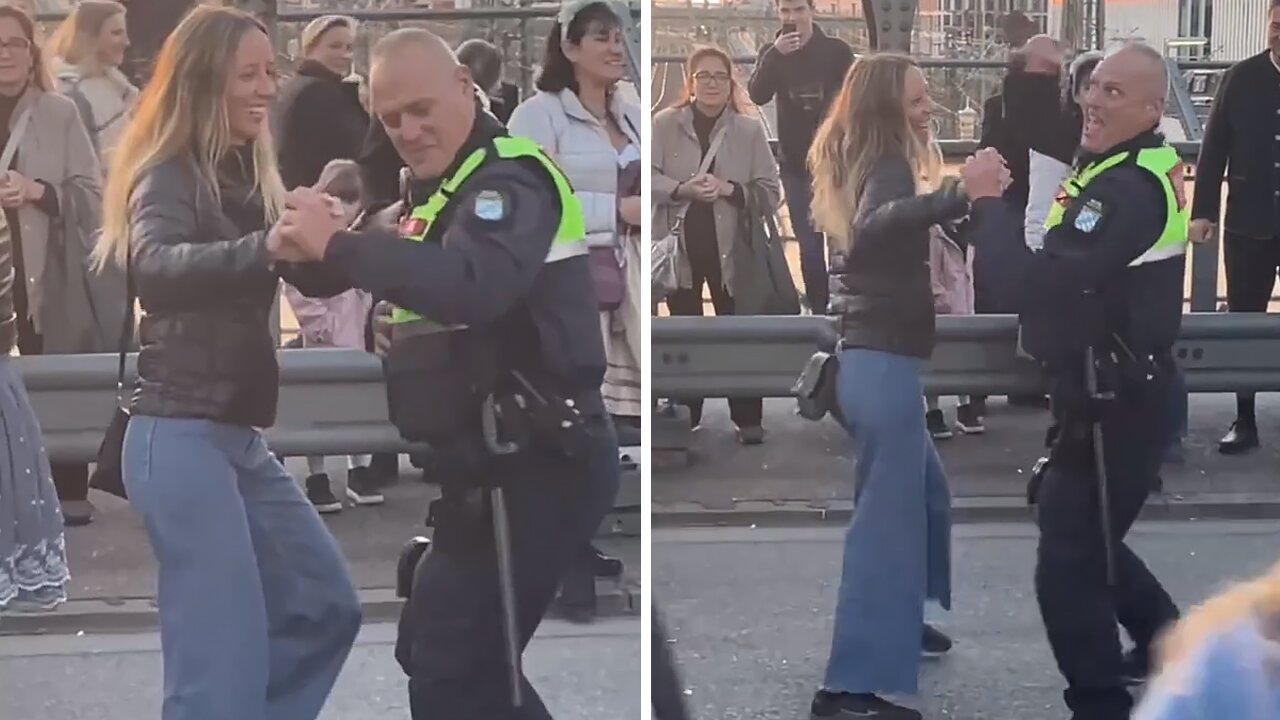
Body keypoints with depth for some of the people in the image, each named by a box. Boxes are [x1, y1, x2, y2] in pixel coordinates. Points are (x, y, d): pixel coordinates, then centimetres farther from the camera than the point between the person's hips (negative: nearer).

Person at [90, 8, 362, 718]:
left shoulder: (247, 176, 13)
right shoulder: (168, 176, -12)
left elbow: (311, 277, 15)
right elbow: (154, 267, -33)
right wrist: (266, 248, -50)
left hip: (239, 437, 9)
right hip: (181, 438, -9)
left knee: (324, 604, 16)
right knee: (227, 657, -11)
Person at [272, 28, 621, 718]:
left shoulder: (510, 178, -16)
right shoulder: (443, 187, 17)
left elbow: (468, 287, -36)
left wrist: (334, 242, -31)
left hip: (536, 468, -11)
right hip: (500, 465, 11)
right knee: (432, 651, 20)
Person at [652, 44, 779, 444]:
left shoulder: (750, 129, -2)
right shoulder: (665, 124, -3)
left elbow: (771, 191, -4)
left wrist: (729, 189, -20)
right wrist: (683, 189, -24)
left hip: (730, 247, 0)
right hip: (680, 244, 1)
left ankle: (748, 418, 12)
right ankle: (684, 416, 24)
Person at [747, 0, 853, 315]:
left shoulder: (837, 51, -5)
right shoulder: (772, 52, 1)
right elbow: (756, 96, -15)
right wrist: (776, 54, -26)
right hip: (795, 163, 2)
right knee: (809, 244, 2)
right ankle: (819, 311, 11)